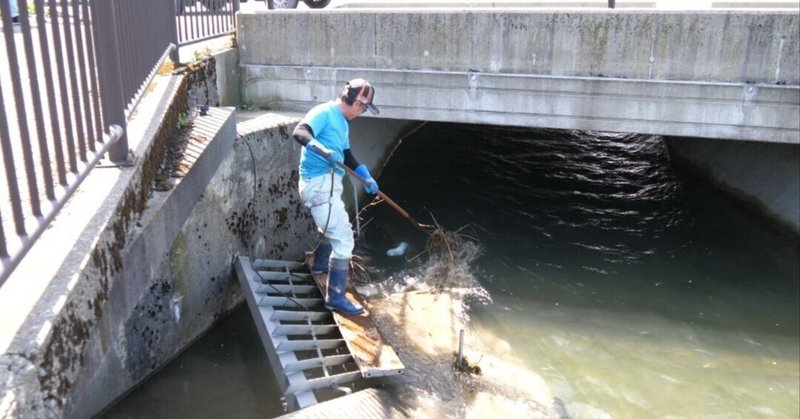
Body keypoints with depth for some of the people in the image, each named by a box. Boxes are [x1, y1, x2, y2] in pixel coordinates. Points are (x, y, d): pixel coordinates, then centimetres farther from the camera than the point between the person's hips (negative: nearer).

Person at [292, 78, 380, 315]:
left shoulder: (343, 122, 16)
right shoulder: (324, 113, -12)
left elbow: (348, 157, 25)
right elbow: (299, 132, -29)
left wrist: (366, 177, 19)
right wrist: (321, 149, -45)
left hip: (328, 185, 10)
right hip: (319, 185, -10)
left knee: (333, 230, 33)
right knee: (344, 240, -10)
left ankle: (320, 264, 56)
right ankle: (335, 297, -3)